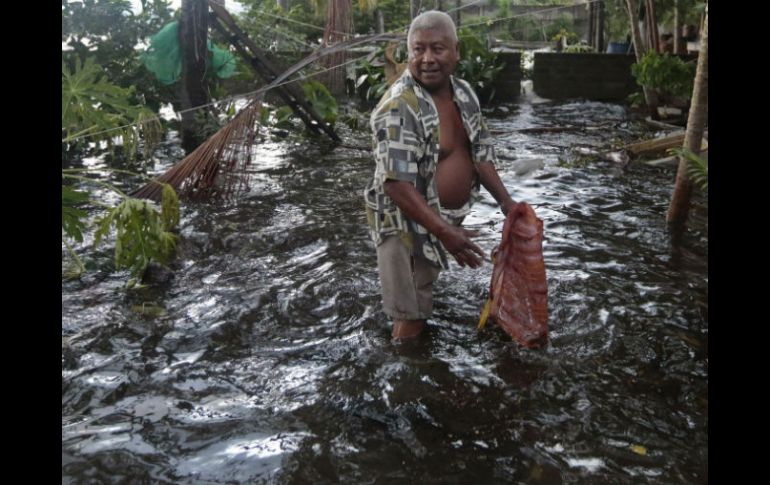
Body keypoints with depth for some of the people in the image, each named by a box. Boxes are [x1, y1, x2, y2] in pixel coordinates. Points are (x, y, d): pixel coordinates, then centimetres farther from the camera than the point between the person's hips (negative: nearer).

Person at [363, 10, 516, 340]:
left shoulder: (464, 93, 2)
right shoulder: (398, 108, -24)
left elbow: (481, 153, 11)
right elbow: (396, 183, -30)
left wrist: (505, 202, 2)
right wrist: (444, 232, -33)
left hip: (448, 217, 8)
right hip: (407, 222, -8)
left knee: (424, 300, 26)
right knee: (409, 317, 2)